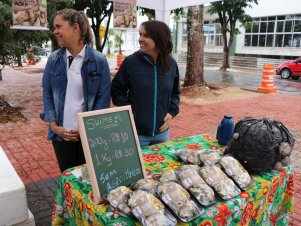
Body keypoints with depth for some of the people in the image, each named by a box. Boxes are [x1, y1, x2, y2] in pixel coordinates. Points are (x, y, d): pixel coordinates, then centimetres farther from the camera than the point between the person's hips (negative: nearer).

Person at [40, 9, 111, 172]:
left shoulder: (98, 60, -7)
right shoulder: (54, 59, 1)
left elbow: (104, 96, -7)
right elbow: (47, 93, 4)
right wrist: (54, 125, -6)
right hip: (61, 133, 2)